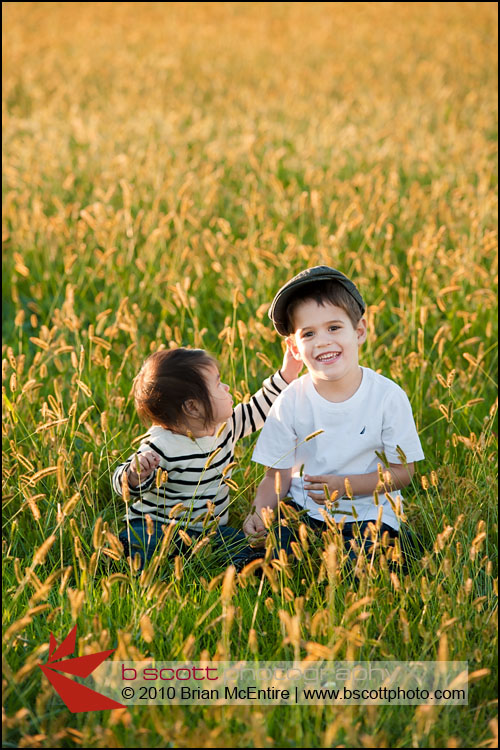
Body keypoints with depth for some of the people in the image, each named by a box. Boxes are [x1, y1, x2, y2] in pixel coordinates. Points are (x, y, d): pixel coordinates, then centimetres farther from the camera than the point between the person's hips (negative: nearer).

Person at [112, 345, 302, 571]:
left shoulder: (224, 427, 3)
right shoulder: (162, 445, -20)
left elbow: (257, 410, 20)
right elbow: (123, 484, -18)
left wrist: (286, 375, 15)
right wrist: (135, 473, -42)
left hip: (209, 530, 6)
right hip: (157, 526, -6)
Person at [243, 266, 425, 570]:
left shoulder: (387, 396, -9)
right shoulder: (290, 402, -5)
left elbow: (402, 472, -4)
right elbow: (278, 476, -1)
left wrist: (345, 485, -17)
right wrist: (261, 513, -22)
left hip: (367, 512, -2)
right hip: (304, 509, 2)